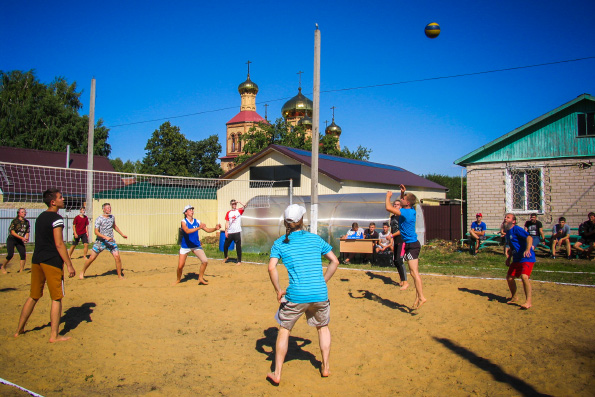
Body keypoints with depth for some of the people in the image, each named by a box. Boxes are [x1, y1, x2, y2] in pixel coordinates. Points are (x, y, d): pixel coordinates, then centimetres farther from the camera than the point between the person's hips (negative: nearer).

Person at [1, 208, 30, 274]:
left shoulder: (26, 222, 3)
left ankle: (21, 270, 0)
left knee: (23, 254, -10)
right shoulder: (15, 221, -13)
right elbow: (12, 232, -17)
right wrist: (22, 238, -26)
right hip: (11, 239, -4)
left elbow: (27, 232, 7)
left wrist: (27, 238, -14)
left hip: (20, 241, 4)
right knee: (10, 255, -12)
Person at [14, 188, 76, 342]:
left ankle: (19, 329, 27)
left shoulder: (40, 217, 14)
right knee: (56, 299, 0)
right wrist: (69, 265, -15)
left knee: (33, 296, 19)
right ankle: (54, 335, 3)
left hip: (36, 260, 8)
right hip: (52, 262, -8)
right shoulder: (56, 218, -12)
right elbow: (59, 244, -17)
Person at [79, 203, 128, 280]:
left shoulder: (112, 217, 6)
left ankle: (120, 275, 3)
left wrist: (122, 234, 26)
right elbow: (96, 232, -17)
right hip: (100, 241, -3)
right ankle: (82, 272, 26)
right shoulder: (99, 219, -11)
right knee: (92, 258, 2)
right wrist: (105, 237, -29)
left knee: (117, 256, -9)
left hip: (110, 240, 3)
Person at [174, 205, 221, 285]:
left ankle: (200, 278, 10)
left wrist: (215, 228, -16)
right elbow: (187, 231, -30)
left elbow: (207, 230, 2)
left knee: (205, 261, -11)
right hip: (185, 246, -3)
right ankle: (178, 279, 27)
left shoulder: (197, 221, 0)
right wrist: (198, 228, -40)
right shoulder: (184, 221, -12)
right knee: (180, 266, -2)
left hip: (196, 246, 3)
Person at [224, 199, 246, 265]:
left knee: (238, 247, -3)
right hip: (230, 232, 3)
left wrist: (239, 202, -24)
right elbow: (227, 222, 8)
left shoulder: (239, 211, 4)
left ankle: (239, 261, 5)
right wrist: (226, 231, 0)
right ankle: (226, 257, 33)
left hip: (237, 232, -3)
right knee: (225, 245, 8)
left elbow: (244, 207, -16)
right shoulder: (228, 213, 11)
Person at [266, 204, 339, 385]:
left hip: (296, 295, -2)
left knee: (284, 330, 16)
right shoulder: (315, 238, 9)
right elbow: (334, 261, 10)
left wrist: (278, 290, -1)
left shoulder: (280, 243, 3)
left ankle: (277, 374, 18)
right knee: (323, 326, 26)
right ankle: (326, 367, 31)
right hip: (320, 294, 2)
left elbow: (271, 268, -11)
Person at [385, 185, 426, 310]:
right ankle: (418, 297, 18)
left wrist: (388, 196, -5)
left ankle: (421, 297, -12)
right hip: (413, 244, 10)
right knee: (414, 272, 12)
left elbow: (388, 207, -23)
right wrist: (403, 192, 18)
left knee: (414, 272, -11)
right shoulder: (411, 210, 10)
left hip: (411, 245, -10)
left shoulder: (406, 213, -17)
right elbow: (403, 203, 33)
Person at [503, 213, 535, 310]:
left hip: (527, 258, -9)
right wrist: (509, 258, 18)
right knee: (509, 277, 11)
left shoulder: (517, 229, -14)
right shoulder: (508, 232, 13)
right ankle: (514, 297, 32)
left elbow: (529, 237, -28)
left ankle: (528, 301, -18)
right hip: (516, 259, 10)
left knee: (524, 276, -26)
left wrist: (527, 249, -43)